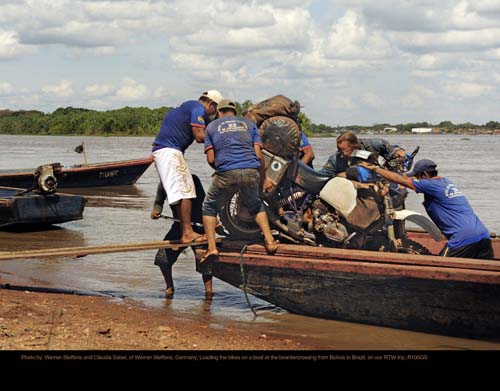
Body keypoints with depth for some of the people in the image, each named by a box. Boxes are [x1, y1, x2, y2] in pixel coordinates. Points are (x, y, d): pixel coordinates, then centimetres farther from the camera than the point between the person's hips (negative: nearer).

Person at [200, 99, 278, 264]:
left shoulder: (212, 126, 17)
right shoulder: (249, 124, 21)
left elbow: (211, 159, 9)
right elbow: (259, 155, 12)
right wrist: (263, 179, 22)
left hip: (226, 173, -2)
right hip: (251, 172, 2)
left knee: (210, 207, 19)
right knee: (256, 206, 28)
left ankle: (212, 248, 7)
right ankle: (270, 241, 15)